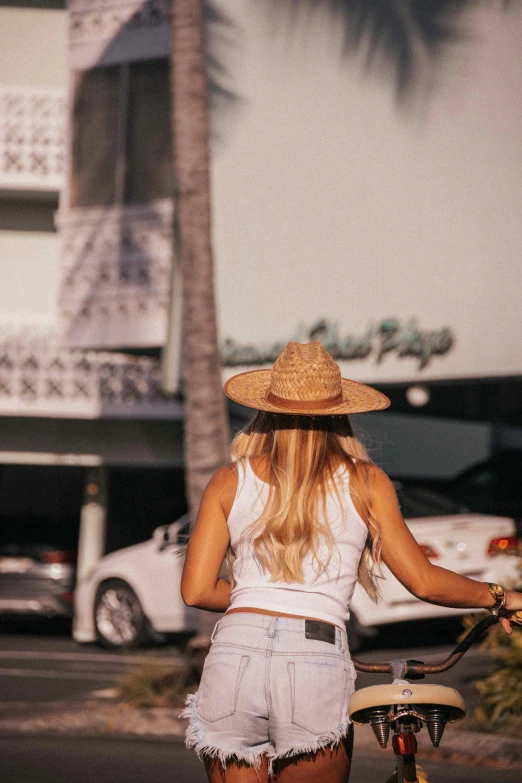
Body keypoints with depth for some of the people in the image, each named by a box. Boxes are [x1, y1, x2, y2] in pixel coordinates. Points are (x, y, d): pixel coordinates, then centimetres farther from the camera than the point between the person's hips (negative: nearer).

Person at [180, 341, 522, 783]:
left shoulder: (230, 481, 14)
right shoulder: (365, 482, 10)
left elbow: (197, 590, 8)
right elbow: (423, 582, 8)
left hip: (235, 653, 1)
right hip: (317, 663, -1)